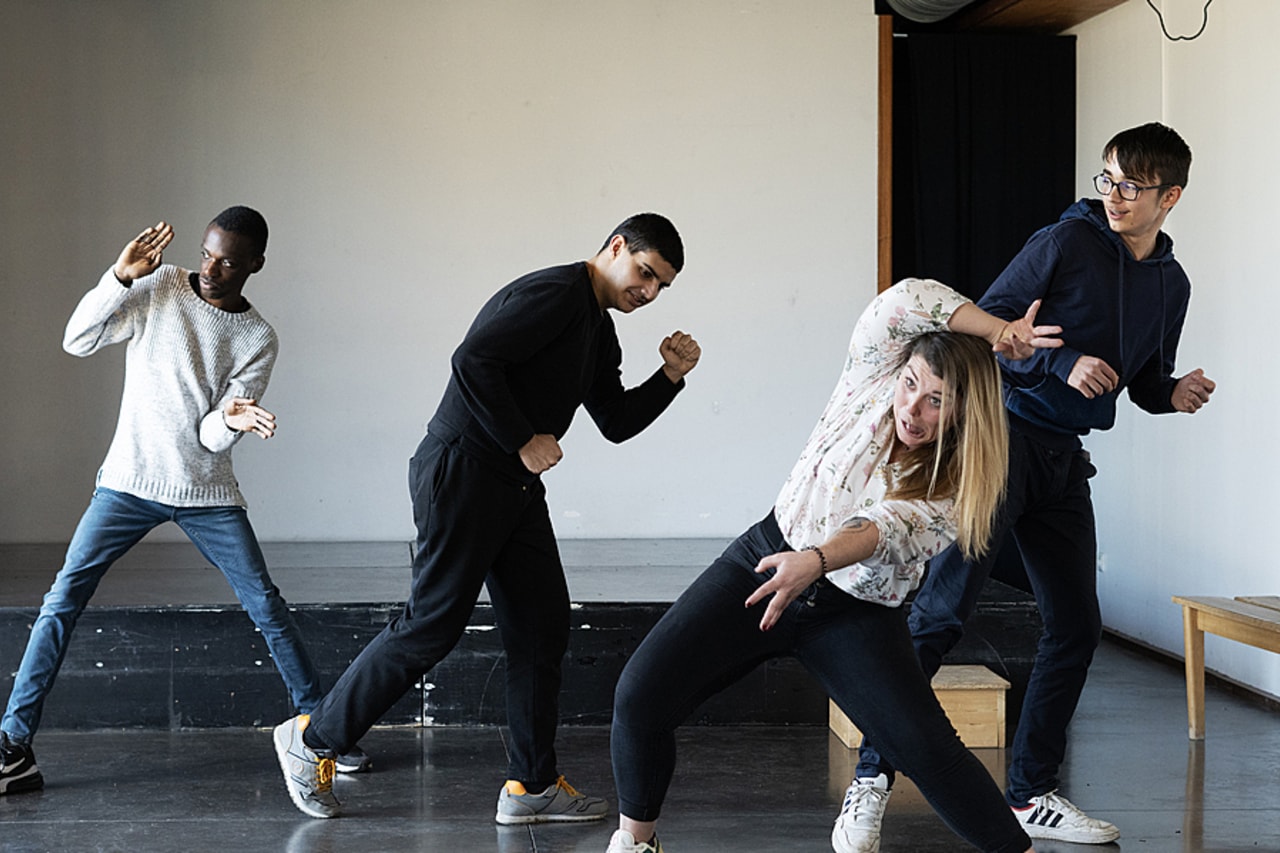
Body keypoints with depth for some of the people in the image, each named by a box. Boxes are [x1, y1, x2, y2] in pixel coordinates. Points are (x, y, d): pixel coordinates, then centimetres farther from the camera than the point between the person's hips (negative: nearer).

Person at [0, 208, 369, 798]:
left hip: (207, 493, 1)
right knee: (63, 601, -10)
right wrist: (120, 276, -22)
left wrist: (231, 420, -32)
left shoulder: (258, 339, -3)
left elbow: (213, 437, -8)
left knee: (265, 606, -2)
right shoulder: (158, 288, -4)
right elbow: (77, 341, -11)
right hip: (129, 482, -1)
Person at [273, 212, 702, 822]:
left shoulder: (599, 330, 18)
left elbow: (616, 422, 22)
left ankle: (531, 785, 12)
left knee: (542, 628, 6)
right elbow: (473, 360, -24)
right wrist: (523, 441, -18)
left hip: (516, 487, 10)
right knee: (432, 625, -7)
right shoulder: (554, 293, -14)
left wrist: (670, 377, 7)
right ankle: (313, 739, 7)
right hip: (462, 470, -10)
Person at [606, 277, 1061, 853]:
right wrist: (1000, 333, -23)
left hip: (855, 615, -1)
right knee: (640, 696, -14)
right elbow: (905, 301, -23)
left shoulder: (959, 490, -13)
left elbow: (883, 528, -30)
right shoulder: (874, 376, -8)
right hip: (764, 562, 1)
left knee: (928, 746, -17)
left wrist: (816, 560, -49)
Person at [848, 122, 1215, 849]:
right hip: (1002, 434, -7)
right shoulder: (1064, 243, -8)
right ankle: (872, 780, -8)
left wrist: (1174, 395, 0)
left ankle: (1033, 793, 21)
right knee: (944, 610, -14)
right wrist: (1061, 363, -20)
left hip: (1064, 461, 7)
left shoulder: (1172, 284, 11)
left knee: (1077, 625, 8)